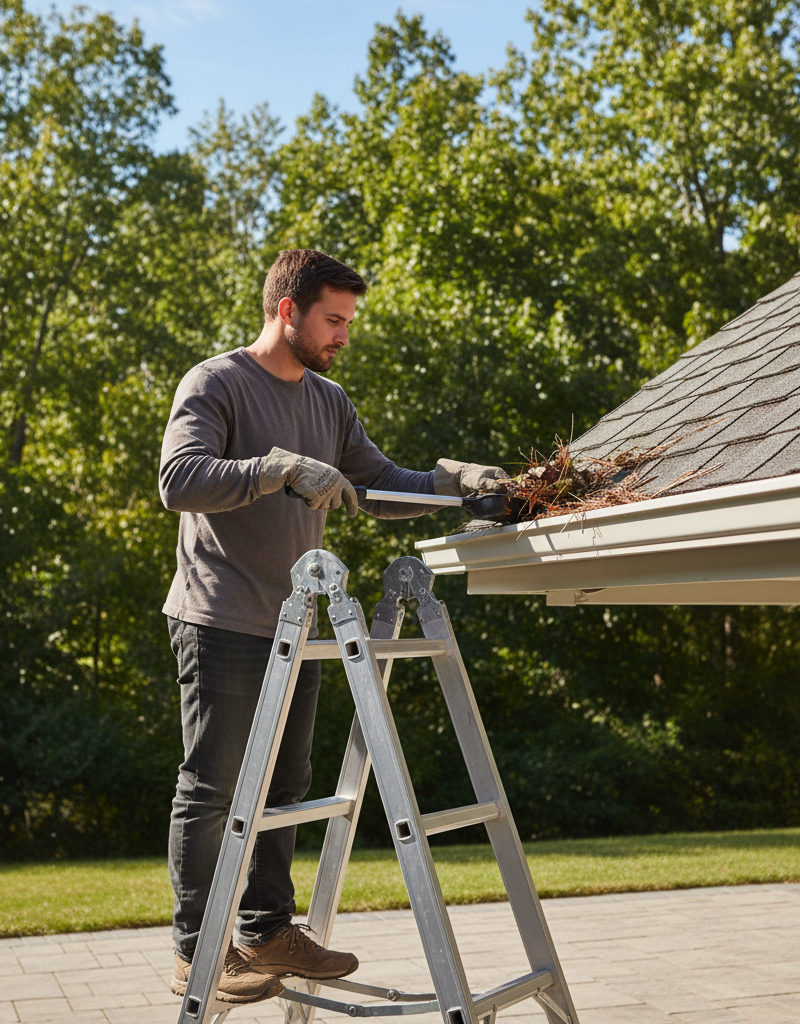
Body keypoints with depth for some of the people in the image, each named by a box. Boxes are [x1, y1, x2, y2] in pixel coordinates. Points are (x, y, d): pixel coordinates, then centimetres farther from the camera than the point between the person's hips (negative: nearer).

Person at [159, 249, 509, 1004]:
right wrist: (282, 467, -28)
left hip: (294, 628, 8)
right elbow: (178, 481, -20)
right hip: (222, 625, -7)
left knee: (283, 785, 11)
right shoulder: (215, 384, -7)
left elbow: (380, 488, 17)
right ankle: (197, 949, 6)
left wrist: (453, 480, 1)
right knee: (211, 790, -2)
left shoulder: (329, 402, 16)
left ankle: (268, 930, 21)